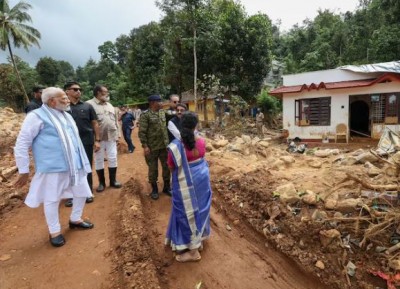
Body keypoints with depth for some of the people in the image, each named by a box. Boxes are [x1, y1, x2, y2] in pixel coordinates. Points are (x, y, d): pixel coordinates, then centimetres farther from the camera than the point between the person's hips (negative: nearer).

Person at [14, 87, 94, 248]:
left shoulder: (66, 116, 13)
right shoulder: (37, 116, -10)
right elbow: (21, 144, -10)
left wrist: (81, 160, 22)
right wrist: (24, 171, -8)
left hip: (74, 165, 8)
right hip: (53, 168, -7)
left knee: (82, 192, 16)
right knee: (52, 199, 4)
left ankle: (75, 219, 38)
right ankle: (54, 231, 23)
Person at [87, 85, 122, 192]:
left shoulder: (109, 105, 14)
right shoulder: (89, 104, -7)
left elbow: (116, 121, 15)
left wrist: (117, 135, 10)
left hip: (111, 137, 5)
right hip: (98, 138, -5)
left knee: (113, 158, 8)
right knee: (99, 160, 5)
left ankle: (113, 180, 21)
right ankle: (101, 183, 18)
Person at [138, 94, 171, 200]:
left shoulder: (163, 112, 8)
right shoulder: (145, 115, -10)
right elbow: (142, 132, -12)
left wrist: (168, 142, 12)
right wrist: (145, 146, -16)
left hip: (164, 146, 5)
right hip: (152, 147, -5)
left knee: (167, 166, 12)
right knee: (153, 168, 8)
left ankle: (167, 187, 28)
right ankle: (154, 189, 24)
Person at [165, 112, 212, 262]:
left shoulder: (175, 146, -21)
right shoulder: (201, 141, -7)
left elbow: (171, 167, -8)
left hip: (185, 184, -5)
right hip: (201, 179, 6)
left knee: (187, 212, 8)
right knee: (200, 209, 21)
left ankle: (193, 251, 21)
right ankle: (199, 240, 39)